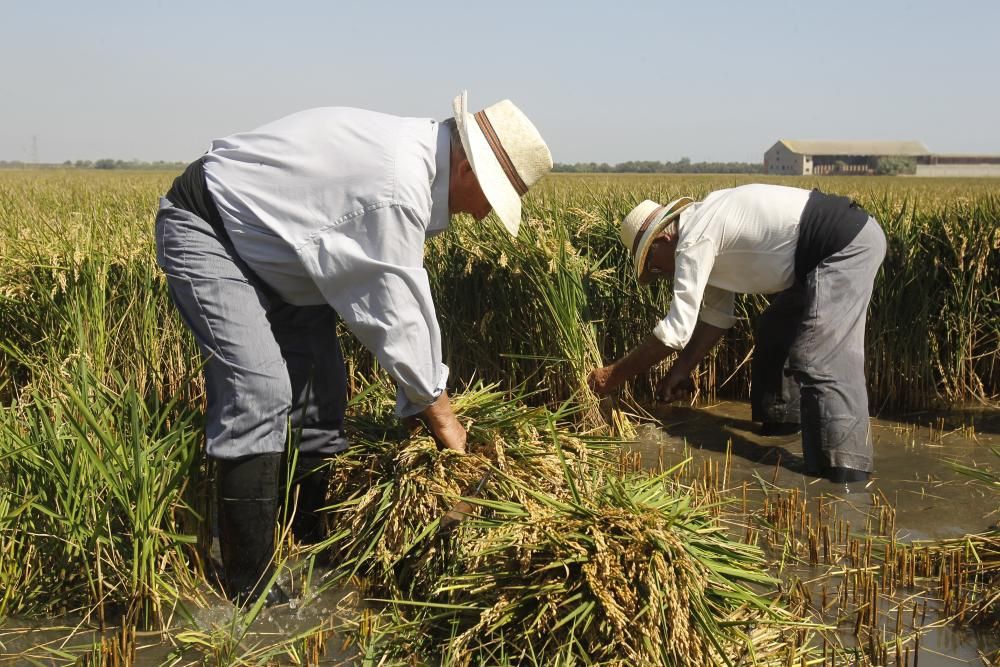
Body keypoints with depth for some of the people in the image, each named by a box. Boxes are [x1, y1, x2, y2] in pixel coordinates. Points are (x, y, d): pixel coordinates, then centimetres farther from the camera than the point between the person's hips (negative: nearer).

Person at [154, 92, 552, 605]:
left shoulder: (416, 153, -1)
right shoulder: (397, 188, -32)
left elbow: (400, 294, 5)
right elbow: (396, 316, -24)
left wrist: (430, 396, 6)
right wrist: (439, 412, -10)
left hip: (266, 237, 10)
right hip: (205, 229, -10)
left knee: (321, 388, 8)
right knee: (259, 392, -21)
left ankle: (308, 548, 22)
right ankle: (248, 591, -14)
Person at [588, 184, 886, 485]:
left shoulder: (694, 239, -15)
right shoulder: (704, 227, 14)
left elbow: (676, 330, -16)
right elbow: (717, 314, 20)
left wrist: (614, 375, -8)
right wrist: (682, 368, 18)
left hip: (848, 244, -11)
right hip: (832, 247, 11)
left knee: (820, 360, -14)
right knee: (776, 331, 23)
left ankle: (843, 472, -14)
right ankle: (783, 417, 39)